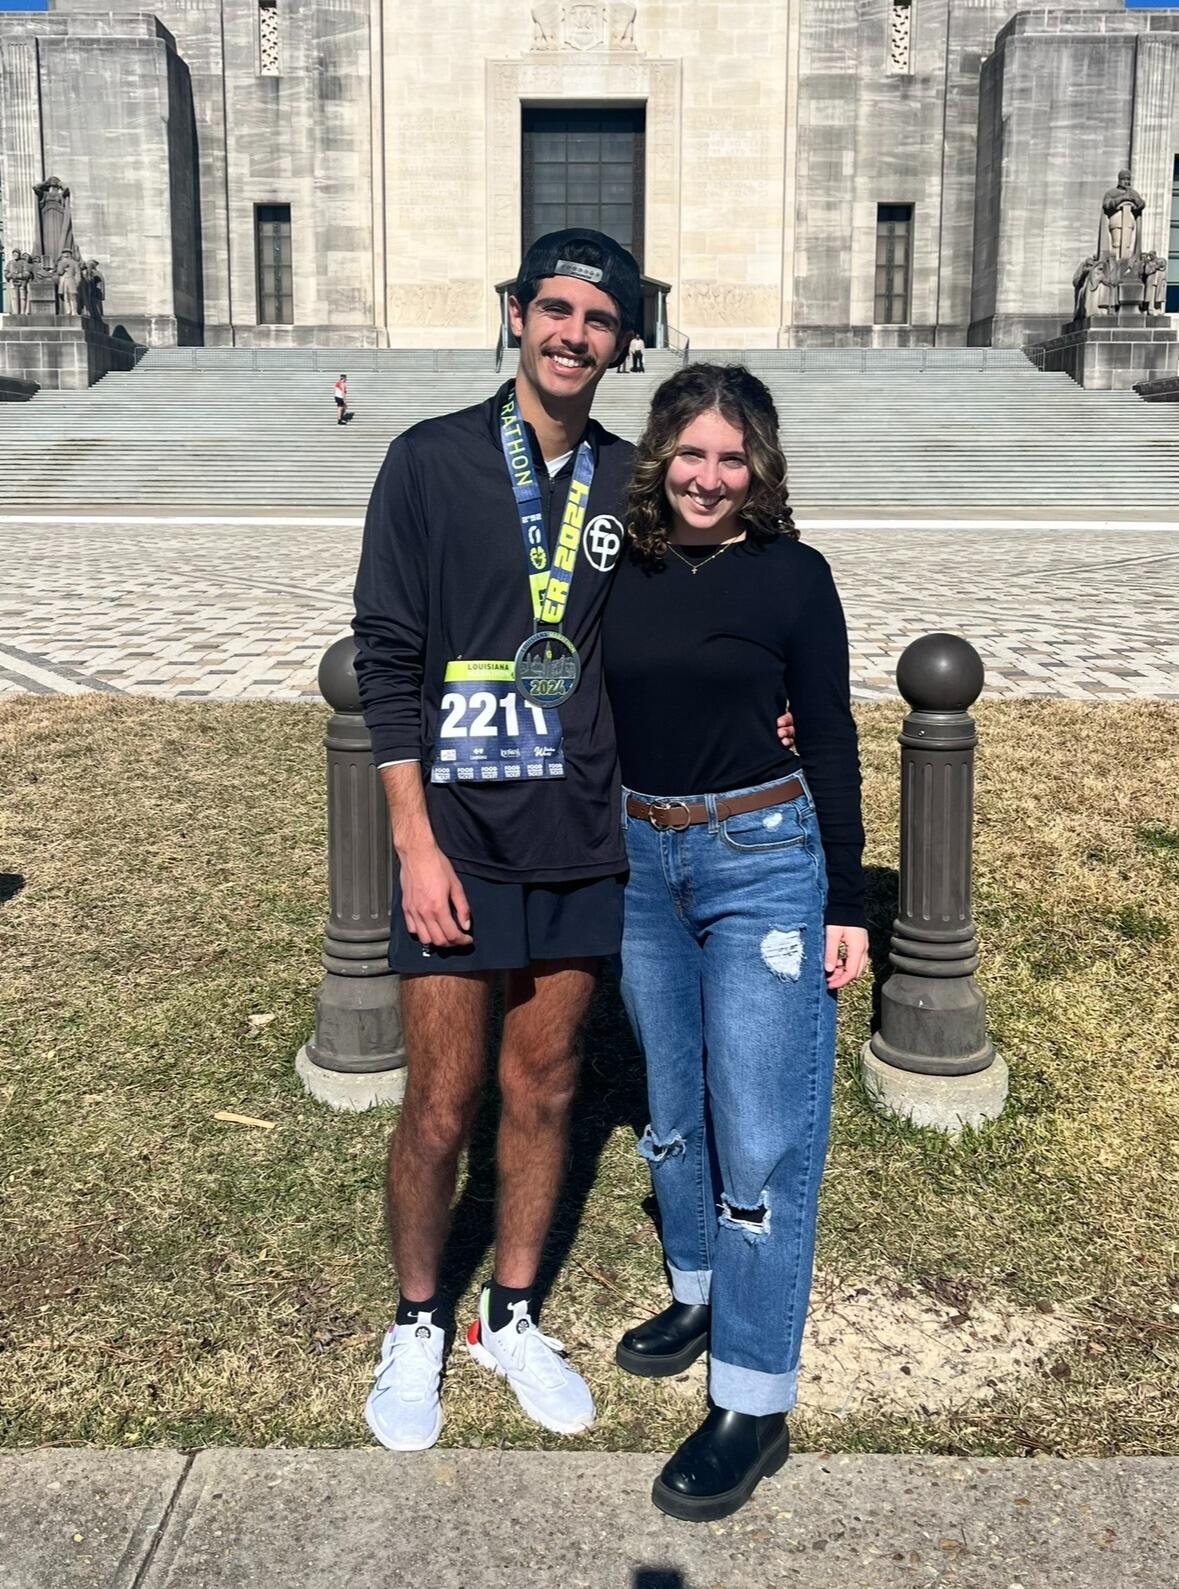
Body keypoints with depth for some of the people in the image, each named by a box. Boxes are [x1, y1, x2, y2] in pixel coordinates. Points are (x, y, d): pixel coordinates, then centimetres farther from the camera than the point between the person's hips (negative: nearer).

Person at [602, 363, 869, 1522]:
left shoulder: (792, 573, -4)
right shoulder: (621, 571, 5)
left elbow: (830, 739, -3)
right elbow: (597, 722, 11)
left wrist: (845, 902, -5)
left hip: (761, 858, -4)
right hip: (640, 858, 5)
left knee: (760, 1134, -3)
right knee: (674, 1104, 17)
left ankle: (755, 1403, 8)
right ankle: (700, 1295, 39)